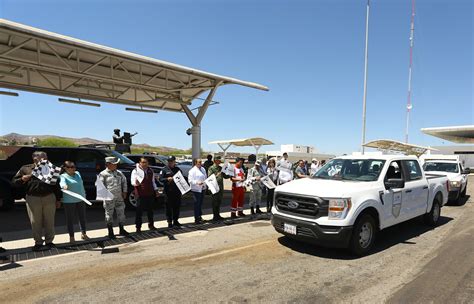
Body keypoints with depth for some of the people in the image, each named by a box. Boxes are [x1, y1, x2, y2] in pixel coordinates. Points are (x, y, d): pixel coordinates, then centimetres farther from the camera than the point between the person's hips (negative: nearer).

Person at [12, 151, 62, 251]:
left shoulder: (50, 169, 11)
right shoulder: (25, 169, 8)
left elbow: (56, 185, 11)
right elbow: (15, 181, 13)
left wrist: (58, 199, 8)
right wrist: (22, 179, -10)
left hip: (49, 198, 0)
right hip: (33, 199, 0)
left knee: (49, 221, 5)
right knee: (35, 222, 4)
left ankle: (49, 241, 17)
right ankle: (38, 242, 17)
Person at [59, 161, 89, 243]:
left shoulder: (78, 174, 11)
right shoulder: (63, 176, -7)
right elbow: (62, 182, -30)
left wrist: (84, 195, 21)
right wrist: (64, 186, -52)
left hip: (81, 200, 6)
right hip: (69, 201, -6)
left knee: (82, 217, 12)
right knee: (70, 219, 2)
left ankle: (83, 234, 26)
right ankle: (71, 237, 14)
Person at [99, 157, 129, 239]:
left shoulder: (119, 173, 9)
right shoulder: (103, 174, -6)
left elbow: (124, 181, 17)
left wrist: (124, 191, 10)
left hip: (119, 197, 5)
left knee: (121, 213, 10)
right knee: (109, 214, 4)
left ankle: (121, 230, 25)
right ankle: (110, 232, 17)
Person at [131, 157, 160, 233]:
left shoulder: (150, 171, 12)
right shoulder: (135, 171, -3)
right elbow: (132, 181, -11)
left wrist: (156, 190, 15)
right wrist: (135, 183, -33)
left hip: (150, 193, 5)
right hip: (140, 194, -4)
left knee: (150, 210, 12)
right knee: (139, 211, -1)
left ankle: (151, 225, 24)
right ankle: (138, 227, 7)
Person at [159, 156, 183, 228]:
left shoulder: (178, 169, 12)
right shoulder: (164, 169, 1)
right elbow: (160, 179, -4)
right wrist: (167, 179, -19)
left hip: (177, 191, 4)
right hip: (169, 191, -3)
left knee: (177, 206, 9)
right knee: (169, 206, 1)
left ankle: (175, 220, 22)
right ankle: (169, 222, 11)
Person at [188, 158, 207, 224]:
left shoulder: (203, 169, 14)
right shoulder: (192, 170, -10)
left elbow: (205, 177, 20)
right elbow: (190, 180, -15)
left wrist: (206, 184, 7)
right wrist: (197, 183, -26)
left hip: (202, 189, 7)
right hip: (196, 189, -7)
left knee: (200, 203, 14)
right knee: (197, 203, -3)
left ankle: (199, 216, 25)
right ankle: (196, 219, 3)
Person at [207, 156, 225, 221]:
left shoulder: (221, 168, 13)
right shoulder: (211, 168, -6)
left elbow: (224, 176, 19)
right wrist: (216, 176, -25)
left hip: (221, 187, 7)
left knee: (219, 202, 13)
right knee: (215, 202, -1)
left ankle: (218, 215, 23)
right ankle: (215, 216, 7)